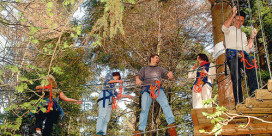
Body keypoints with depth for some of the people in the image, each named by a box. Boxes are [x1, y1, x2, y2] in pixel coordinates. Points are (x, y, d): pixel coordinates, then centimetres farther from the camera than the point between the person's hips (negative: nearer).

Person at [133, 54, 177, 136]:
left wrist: (170, 74, -9)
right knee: (144, 109, -15)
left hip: (158, 89, 1)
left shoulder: (160, 69, 34)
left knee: (165, 104, -23)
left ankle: (171, 124, -31)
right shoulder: (144, 69, 30)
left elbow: (167, 74, 18)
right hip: (146, 90, -1)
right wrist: (137, 79, -14)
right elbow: (139, 75, 12)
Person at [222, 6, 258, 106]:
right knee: (236, 77, -17)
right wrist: (233, 14, -4)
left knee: (251, 66, -30)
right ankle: (238, 102, -21)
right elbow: (224, 28, -5)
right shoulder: (230, 29, 23)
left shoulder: (243, 34, 36)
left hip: (243, 54, 4)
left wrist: (252, 37, 18)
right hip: (232, 55, -3)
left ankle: (253, 92, -38)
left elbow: (247, 48, 26)